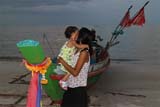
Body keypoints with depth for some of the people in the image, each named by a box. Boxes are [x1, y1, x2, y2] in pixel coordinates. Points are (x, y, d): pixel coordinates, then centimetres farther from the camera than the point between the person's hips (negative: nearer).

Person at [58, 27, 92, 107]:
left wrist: (62, 61, -15)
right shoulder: (77, 51, 6)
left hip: (78, 89, -8)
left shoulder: (84, 53, -19)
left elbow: (75, 72, -22)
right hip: (71, 87, 8)